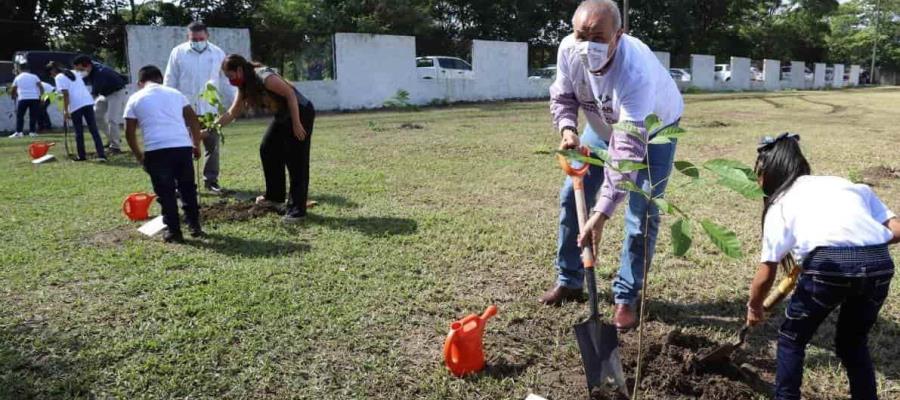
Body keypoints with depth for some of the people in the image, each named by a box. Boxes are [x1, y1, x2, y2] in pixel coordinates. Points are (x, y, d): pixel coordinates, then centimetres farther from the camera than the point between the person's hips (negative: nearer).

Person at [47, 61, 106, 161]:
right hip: (88, 102, 5)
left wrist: (65, 110, -7)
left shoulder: (59, 77, 1)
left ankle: (82, 156, 13)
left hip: (76, 106, -5)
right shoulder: (74, 73, 23)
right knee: (94, 130, 0)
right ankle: (101, 155, -9)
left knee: (79, 132, 6)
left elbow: (66, 94, -9)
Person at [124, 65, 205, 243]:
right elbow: (193, 120, 14)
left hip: (156, 150, -2)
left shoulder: (135, 99, 13)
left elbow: (129, 133, 11)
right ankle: (194, 226, 20)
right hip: (183, 146, 2)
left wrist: (139, 155, 23)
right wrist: (196, 145, 21)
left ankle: (173, 231, 9)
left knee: (165, 192, 7)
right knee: (187, 188, 16)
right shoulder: (175, 93, 19)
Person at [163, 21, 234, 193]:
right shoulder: (178, 53, 0)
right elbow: (170, 81, 2)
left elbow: (225, 81, 8)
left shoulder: (218, 53, 3)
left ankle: (211, 180, 19)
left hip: (209, 108, 2)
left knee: (212, 145, 7)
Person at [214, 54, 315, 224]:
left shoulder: (264, 77, -23)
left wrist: (297, 124, -24)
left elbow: (290, 94, -24)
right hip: (283, 116, 10)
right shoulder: (244, 87, 6)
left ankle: (297, 209, -7)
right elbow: (232, 113, 11)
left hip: (301, 113, -10)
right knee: (267, 150, 13)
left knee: (296, 161, -10)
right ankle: (275, 196, 26)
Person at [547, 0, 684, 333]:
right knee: (571, 196, 4)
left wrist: (602, 212, -51)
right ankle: (569, 281, 18)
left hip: (655, 130, -5)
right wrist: (567, 129, -29)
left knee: (642, 212, -13)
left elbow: (628, 150, -47)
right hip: (603, 125, 5)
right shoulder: (568, 49, -28)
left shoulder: (636, 71, -45)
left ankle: (626, 297, 2)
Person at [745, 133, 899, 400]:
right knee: (853, 342, 29)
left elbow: (765, 275, 14)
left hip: (830, 265, -4)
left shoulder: (781, 204, 16)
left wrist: (754, 307, 32)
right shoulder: (851, 186, 27)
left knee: (792, 338, 21)